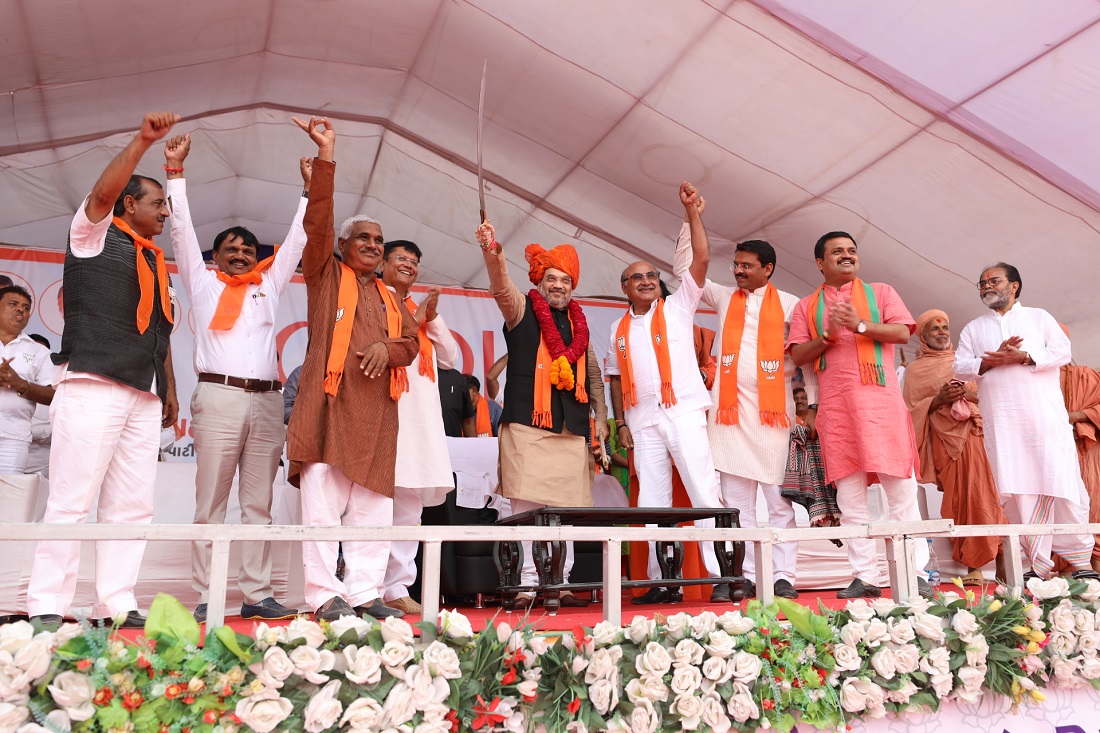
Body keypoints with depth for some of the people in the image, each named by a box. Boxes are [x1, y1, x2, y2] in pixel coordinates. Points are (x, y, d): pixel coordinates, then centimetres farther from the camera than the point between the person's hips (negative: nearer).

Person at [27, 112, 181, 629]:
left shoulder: (156, 260, 23)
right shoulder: (95, 233, 8)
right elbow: (103, 191, -13)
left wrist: (170, 388, 16)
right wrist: (144, 140, -18)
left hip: (145, 394, 6)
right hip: (95, 385, -6)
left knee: (132, 505, 2)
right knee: (72, 499, -7)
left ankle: (116, 604, 6)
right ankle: (46, 607, 0)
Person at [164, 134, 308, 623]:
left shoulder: (269, 285, 22)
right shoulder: (202, 283, 16)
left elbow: (298, 239, 24)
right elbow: (182, 229, 14)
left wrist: (309, 190, 24)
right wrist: (175, 170, 13)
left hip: (266, 401, 3)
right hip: (219, 397, -2)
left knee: (259, 505, 2)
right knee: (210, 504, -3)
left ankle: (256, 594, 5)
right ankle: (206, 597, 1)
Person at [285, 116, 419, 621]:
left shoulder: (389, 297, 24)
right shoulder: (327, 276, 11)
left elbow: (411, 342, 15)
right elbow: (317, 220, -1)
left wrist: (388, 348, -8)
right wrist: (325, 156, -8)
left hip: (376, 409, 5)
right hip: (330, 400, -5)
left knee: (373, 504, 4)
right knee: (323, 500, -8)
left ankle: (365, 593, 10)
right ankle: (326, 596, -2)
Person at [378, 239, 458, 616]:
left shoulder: (424, 310, 28)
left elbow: (450, 357, 20)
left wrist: (432, 318, 9)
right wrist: (413, 319, -3)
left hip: (422, 413, 6)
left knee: (411, 502, 4)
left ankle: (397, 587, 10)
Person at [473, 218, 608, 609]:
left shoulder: (579, 323, 20)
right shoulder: (522, 310, 6)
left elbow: (593, 374, 25)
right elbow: (502, 288, -16)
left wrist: (601, 418, 19)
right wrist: (493, 253, -35)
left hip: (572, 430, 5)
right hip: (527, 425, -4)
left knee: (566, 507, 5)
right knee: (527, 505, -7)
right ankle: (528, 584, -1)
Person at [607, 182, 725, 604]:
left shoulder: (677, 307, 8)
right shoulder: (619, 331, 17)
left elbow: (701, 260, -3)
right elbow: (616, 379, 17)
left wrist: (692, 212, -7)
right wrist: (621, 422, 7)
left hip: (684, 413, -3)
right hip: (644, 421, 4)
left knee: (704, 493, -8)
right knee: (652, 502, 4)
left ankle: (723, 576, -4)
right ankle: (659, 582, 11)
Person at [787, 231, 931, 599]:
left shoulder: (880, 292, 16)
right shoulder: (807, 306, 16)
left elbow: (903, 332, 2)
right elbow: (798, 355, 7)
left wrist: (861, 325, -11)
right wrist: (827, 336, -9)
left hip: (880, 399, -1)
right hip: (835, 404, 1)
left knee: (900, 488, -3)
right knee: (850, 494, 0)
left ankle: (914, 572, 4)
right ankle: (865, 577, 5)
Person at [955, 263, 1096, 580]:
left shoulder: (1039, 316, 16)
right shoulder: (973, 328, 20)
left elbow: (1063, 351, 2)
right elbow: (961, 367, 7)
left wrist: (1023, 357, -13)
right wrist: (993, 361, -9)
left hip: (1045, 414, -1)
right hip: (1001, 420, 1)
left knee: (1062, 481, -6)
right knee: (1016, 488, -5)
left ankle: (1080, 559, 4)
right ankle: (1039, 565, -2)